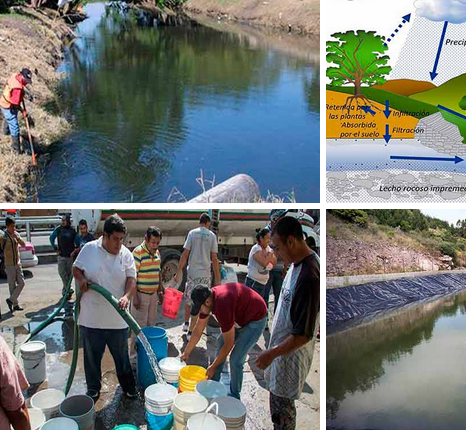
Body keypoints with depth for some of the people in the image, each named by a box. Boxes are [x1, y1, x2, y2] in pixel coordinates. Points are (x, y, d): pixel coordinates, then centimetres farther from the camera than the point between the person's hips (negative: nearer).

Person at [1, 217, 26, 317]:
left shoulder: (16, 234, 5)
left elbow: (23, 244, -4)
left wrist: (17, 238, -20)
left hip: (18, 263, 6)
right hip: (9, 265, -6)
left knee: (21, 283, 5)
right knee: (12, 285, 2)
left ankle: (11, 300, 16)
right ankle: (15, 304, 11)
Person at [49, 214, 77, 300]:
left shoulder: (72, 231, -1)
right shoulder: (58, 229, 1)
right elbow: (51, 238, 12)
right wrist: (55, 248, 6)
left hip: (70, 255, 0)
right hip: (61, 255, 0)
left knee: (69, 273, 4)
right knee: (62, 272, -8)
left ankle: (65, 290, 16)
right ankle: (68, 290, 1)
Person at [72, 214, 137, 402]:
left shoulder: (126, 254, -3)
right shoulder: (89, 249, -4)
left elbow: (131, 279, -6)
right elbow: (76, 268, 7)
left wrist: (127, 296, -24)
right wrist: (81, 279, -15)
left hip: (117, 318, 0)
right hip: (91, 317, 0)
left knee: (122, 355, 14)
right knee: (92, 356, 15)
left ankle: (128, 386, 32)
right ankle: (93, 388, 35)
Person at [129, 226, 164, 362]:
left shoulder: (157, 253, 8)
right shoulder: (138, 252, -15)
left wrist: (160, 291, 16)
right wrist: (135, 296, -19)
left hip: (153, 294, 7)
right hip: (141, 294, -7)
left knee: (151, 324, 15)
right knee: (139, 326, -1)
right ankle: (134, 354, 10)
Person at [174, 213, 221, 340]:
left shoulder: (192, 233, 0)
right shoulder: (212, 236, -1)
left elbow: (185, 254, -4)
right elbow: (214, 259, -2)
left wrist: (179, 272, 1)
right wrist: (217, 278, 3)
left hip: (192, 272, 1)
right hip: (205, 274, -1)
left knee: (188, 299, 20)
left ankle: (186, 324, 33)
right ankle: (190, 331, 9)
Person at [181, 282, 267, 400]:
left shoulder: (222, 305, -38)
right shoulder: (207, 298, -13)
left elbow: (229, 344, -27)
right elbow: (198, 331, 2)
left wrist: (213, 367, -16)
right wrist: (186, 353, 9)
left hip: (255, 319, -8)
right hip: (239, 316, 9)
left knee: (236, 359, -10)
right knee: (220, 344, 12)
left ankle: (234, 397, 12)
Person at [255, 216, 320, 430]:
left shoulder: (309, 277, -33)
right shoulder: (299, 262, -1)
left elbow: (303, 334, -29)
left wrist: (272, 354, -21)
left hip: (291, 355, -9)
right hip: (283, 347, 9)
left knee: (281, 407, 9)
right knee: (280, 403, 25)